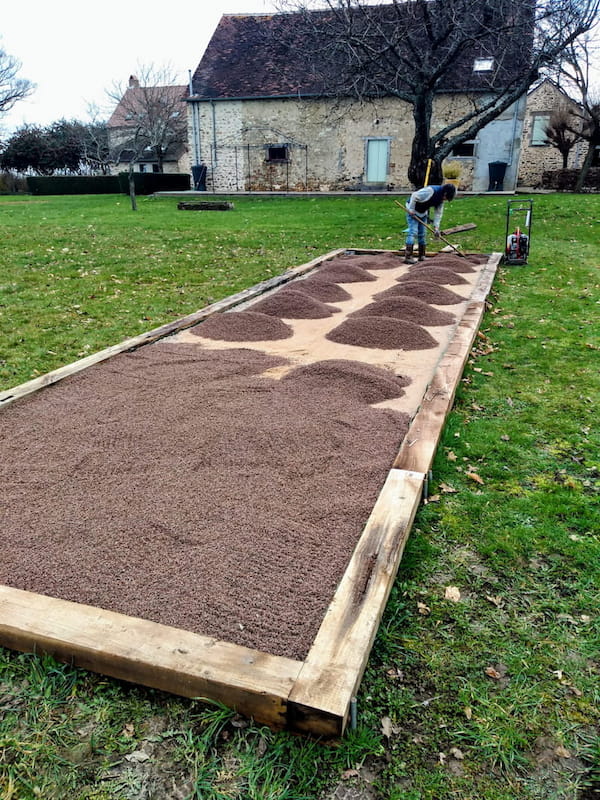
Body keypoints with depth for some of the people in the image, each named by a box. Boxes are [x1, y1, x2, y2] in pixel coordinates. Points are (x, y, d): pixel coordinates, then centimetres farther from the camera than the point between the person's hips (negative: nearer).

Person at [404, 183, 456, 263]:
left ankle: (422, 256, 18)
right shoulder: (430, 191, -30)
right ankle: (408, 257, -23)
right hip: (412, 211, -8)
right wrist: (411, 210, -23)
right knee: (413, 232, -18)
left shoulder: (441, 199, -3)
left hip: (423, 213, 8)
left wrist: (436, 227, -9)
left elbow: (438, 213, 0)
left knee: (422, 234, 9)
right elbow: (414, 196, -27)